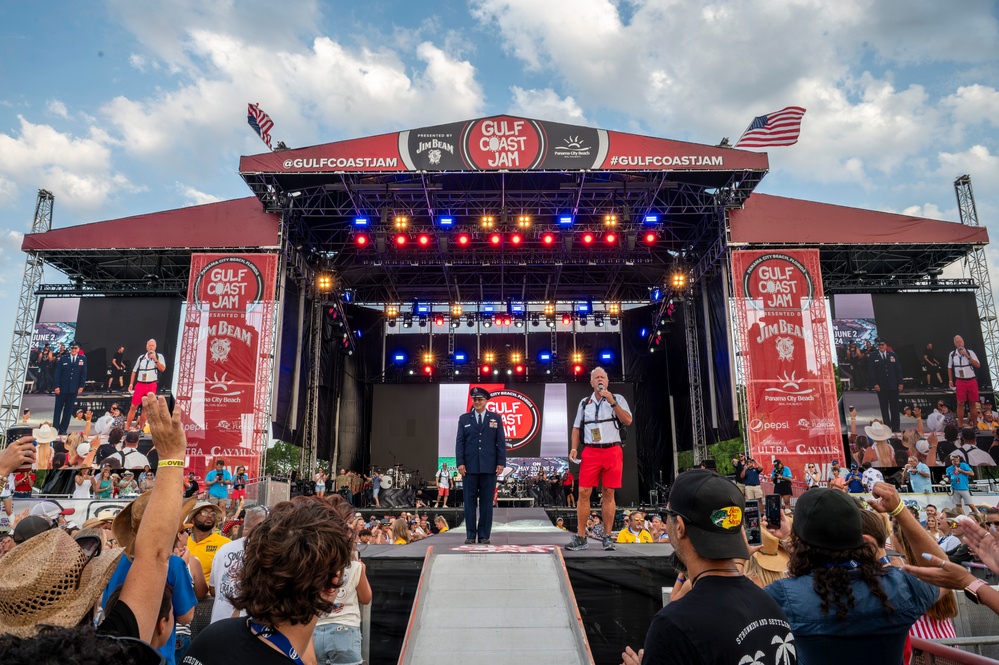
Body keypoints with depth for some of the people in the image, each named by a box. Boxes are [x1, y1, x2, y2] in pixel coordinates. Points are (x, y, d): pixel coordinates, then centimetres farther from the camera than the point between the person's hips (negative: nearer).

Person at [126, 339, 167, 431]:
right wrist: (131, 383, 6)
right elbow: (134, 371, 14)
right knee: (133, 406, 0)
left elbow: (162, 369, -10)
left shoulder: (159, 356, 3)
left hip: (151, 385, -2)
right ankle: (127, 427, 4)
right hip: (140, 385, 2)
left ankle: (141, 428, 13)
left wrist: (155, 359, -18)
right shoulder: (141, 357, 11)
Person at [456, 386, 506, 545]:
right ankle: (470, 535, 12)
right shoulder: (464, 418, 9)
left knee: (487, 502, 4)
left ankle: (484, 535, 11)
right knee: (470, 501, 4)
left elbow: (501, 442, 4)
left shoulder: (496, 418, 8)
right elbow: (459, 442, 4)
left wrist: (501, 462, -4)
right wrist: (460, 463, -5)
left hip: (489, 466, 0)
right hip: (470, 466, 0)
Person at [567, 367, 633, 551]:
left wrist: (612, 402, -14)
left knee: (608, 494, 1)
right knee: (584, 493, -4)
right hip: (590, 452, 2)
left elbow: (628, 421, -7)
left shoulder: (617, 399, 6)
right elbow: (577, 428, 17)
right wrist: (574, 449, 4)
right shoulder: (584, 403, 14)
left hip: (612, 451, -2)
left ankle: (608, 537, 9)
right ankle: (580, 537, 0)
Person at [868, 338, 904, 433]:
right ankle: (887, 427, 7)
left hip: (893, 386, 2)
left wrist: (900, 383, 2)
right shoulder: (873, 356, 2)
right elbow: (871, 371, -2)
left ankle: (896, 427, 11)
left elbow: (898, 369, 8)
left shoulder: (892, 355, 9)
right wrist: (875, 384, -10)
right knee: (884, 408, 3)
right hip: (881, 387, -2)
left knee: (895, 407, 5)